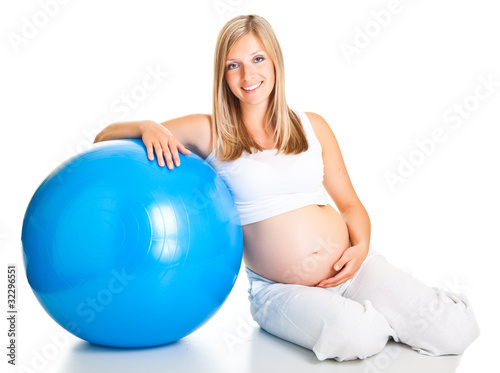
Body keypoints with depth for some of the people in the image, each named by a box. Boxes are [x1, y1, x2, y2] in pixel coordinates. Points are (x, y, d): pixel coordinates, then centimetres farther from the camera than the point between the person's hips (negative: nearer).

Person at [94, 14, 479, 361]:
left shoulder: (313, 126, 9)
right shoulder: (208, 132, 2)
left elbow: (350, 203, 12)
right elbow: (106, 136, 5)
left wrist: (361, 247, -8)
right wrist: (147, 127, -17)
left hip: (352, 268, 2)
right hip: (280, 289, -2)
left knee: (454, 332, -15)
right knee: (355, 336, -32)